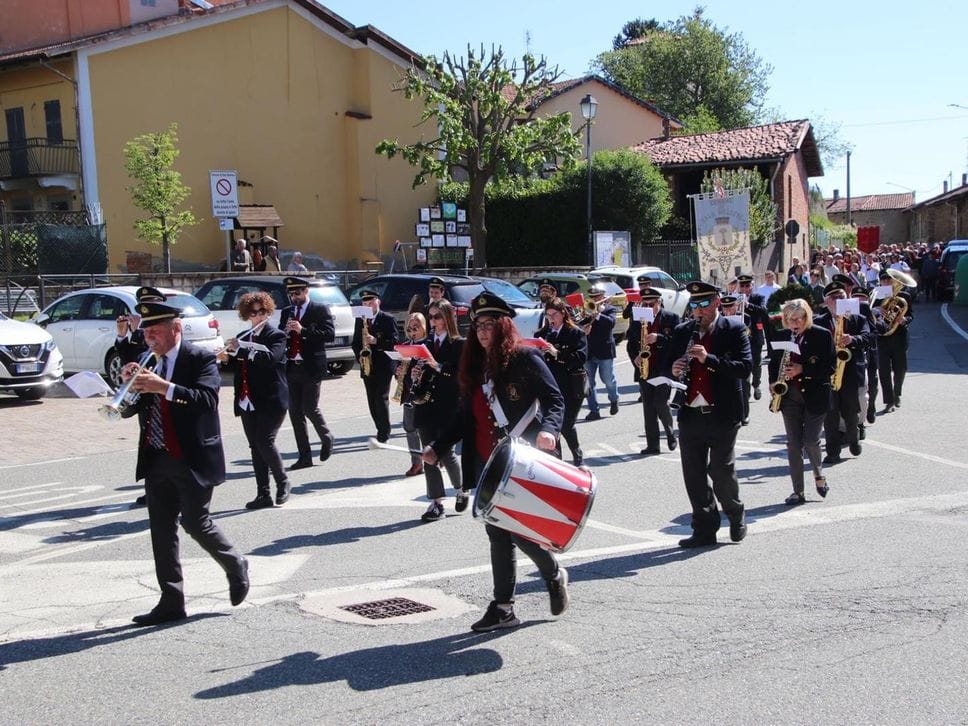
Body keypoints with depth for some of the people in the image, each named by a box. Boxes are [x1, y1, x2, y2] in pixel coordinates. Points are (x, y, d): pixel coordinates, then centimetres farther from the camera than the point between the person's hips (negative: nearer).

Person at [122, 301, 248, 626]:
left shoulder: (201, 359, -8)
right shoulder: (147, 364, 11)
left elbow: (207, 399, -24)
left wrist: (166, 388, -32)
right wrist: (129, 385, -7)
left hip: (192, 459, -6)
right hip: (157, 461, 7)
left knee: (195, 522, -3)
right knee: (162, 529, 7)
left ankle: (236, 566, 23)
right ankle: (171, 602, 14)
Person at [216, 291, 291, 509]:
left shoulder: (277, 335, -3)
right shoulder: (242, 337, 15)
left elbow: (269, 358, -22)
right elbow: (238, 367, 19)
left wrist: (240, 350, -23)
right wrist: (226, 358, -2)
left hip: (271, 401, -6)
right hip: (247, 402, 6)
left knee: (265, 442, -14)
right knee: (255, 447, 5)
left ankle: (283, 483, 7)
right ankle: (263, 494, 10)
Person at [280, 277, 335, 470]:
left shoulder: (320, 310, -2)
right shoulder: (286, 312, 14)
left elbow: (330, 334, -13)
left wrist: (303, 330, -19)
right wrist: (285, 331, -9)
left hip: (311, 367, -5)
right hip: (291, 367, 5)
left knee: (310, 408, -8)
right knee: (295, 412, 5)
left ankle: (326, 438, 22)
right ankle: (304, 456, 13)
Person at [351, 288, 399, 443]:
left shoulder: (387, 319, -3)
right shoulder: (360, 320, 13)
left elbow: (394, 342, -9)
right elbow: (355, 342, 17)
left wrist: (376, 341, -21)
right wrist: (359, 355, -1)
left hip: (383, 366, -5)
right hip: (367, 366, 5)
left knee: (381, 399, -9)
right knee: (372, 401, 6)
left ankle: (383, 436, -7)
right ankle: (383, 432, 15)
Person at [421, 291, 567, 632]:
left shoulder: (525, 358, -6)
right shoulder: (475, 367, 15)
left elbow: (554, 399, -10)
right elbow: (466, 417, 18)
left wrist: (548, 429, -29)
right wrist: (437, 448, 11)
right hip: (487, 465, 7)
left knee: (520, 530, -5)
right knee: (498, 533, 8)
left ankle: (554, 575, 25)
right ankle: (502, 607, 15)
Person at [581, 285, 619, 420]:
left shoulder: (609, 309, 2)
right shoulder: (586, 309, 10)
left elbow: (611, 323, -17)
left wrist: (597, 314, -23)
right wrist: (582, 330, -17)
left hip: (605, 351, -3)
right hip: (588, 351, 3)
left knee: (608, 380, 4)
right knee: (588, 383, 1)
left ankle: (614, 400, 32)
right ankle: (593, 410, 7)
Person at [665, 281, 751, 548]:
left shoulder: (734, 330, -2)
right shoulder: (682, 331, 10)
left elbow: (745, 366, -13)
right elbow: (668, 367, 14)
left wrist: (708, 359, -23)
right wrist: (673, 371, -10)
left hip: (722, 415, -4)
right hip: (690, 414, 4)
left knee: (721, 471, 1)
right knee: (694, 476, 6)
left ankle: (736, 516, 28)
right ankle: (705, 530, 17)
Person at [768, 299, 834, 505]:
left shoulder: (822, 335, -6)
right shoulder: (780, 336, 6)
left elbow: (829, 367, -9)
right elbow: (774, 363, 16)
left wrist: (803, 369, -20)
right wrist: (774, 383, -1)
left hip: (815, 396, -3)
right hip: (789, 396, 3)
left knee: (810, 441, -6)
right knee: (793, 444, 3)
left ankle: (819, 473, 26)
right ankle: (798, 491, 10)